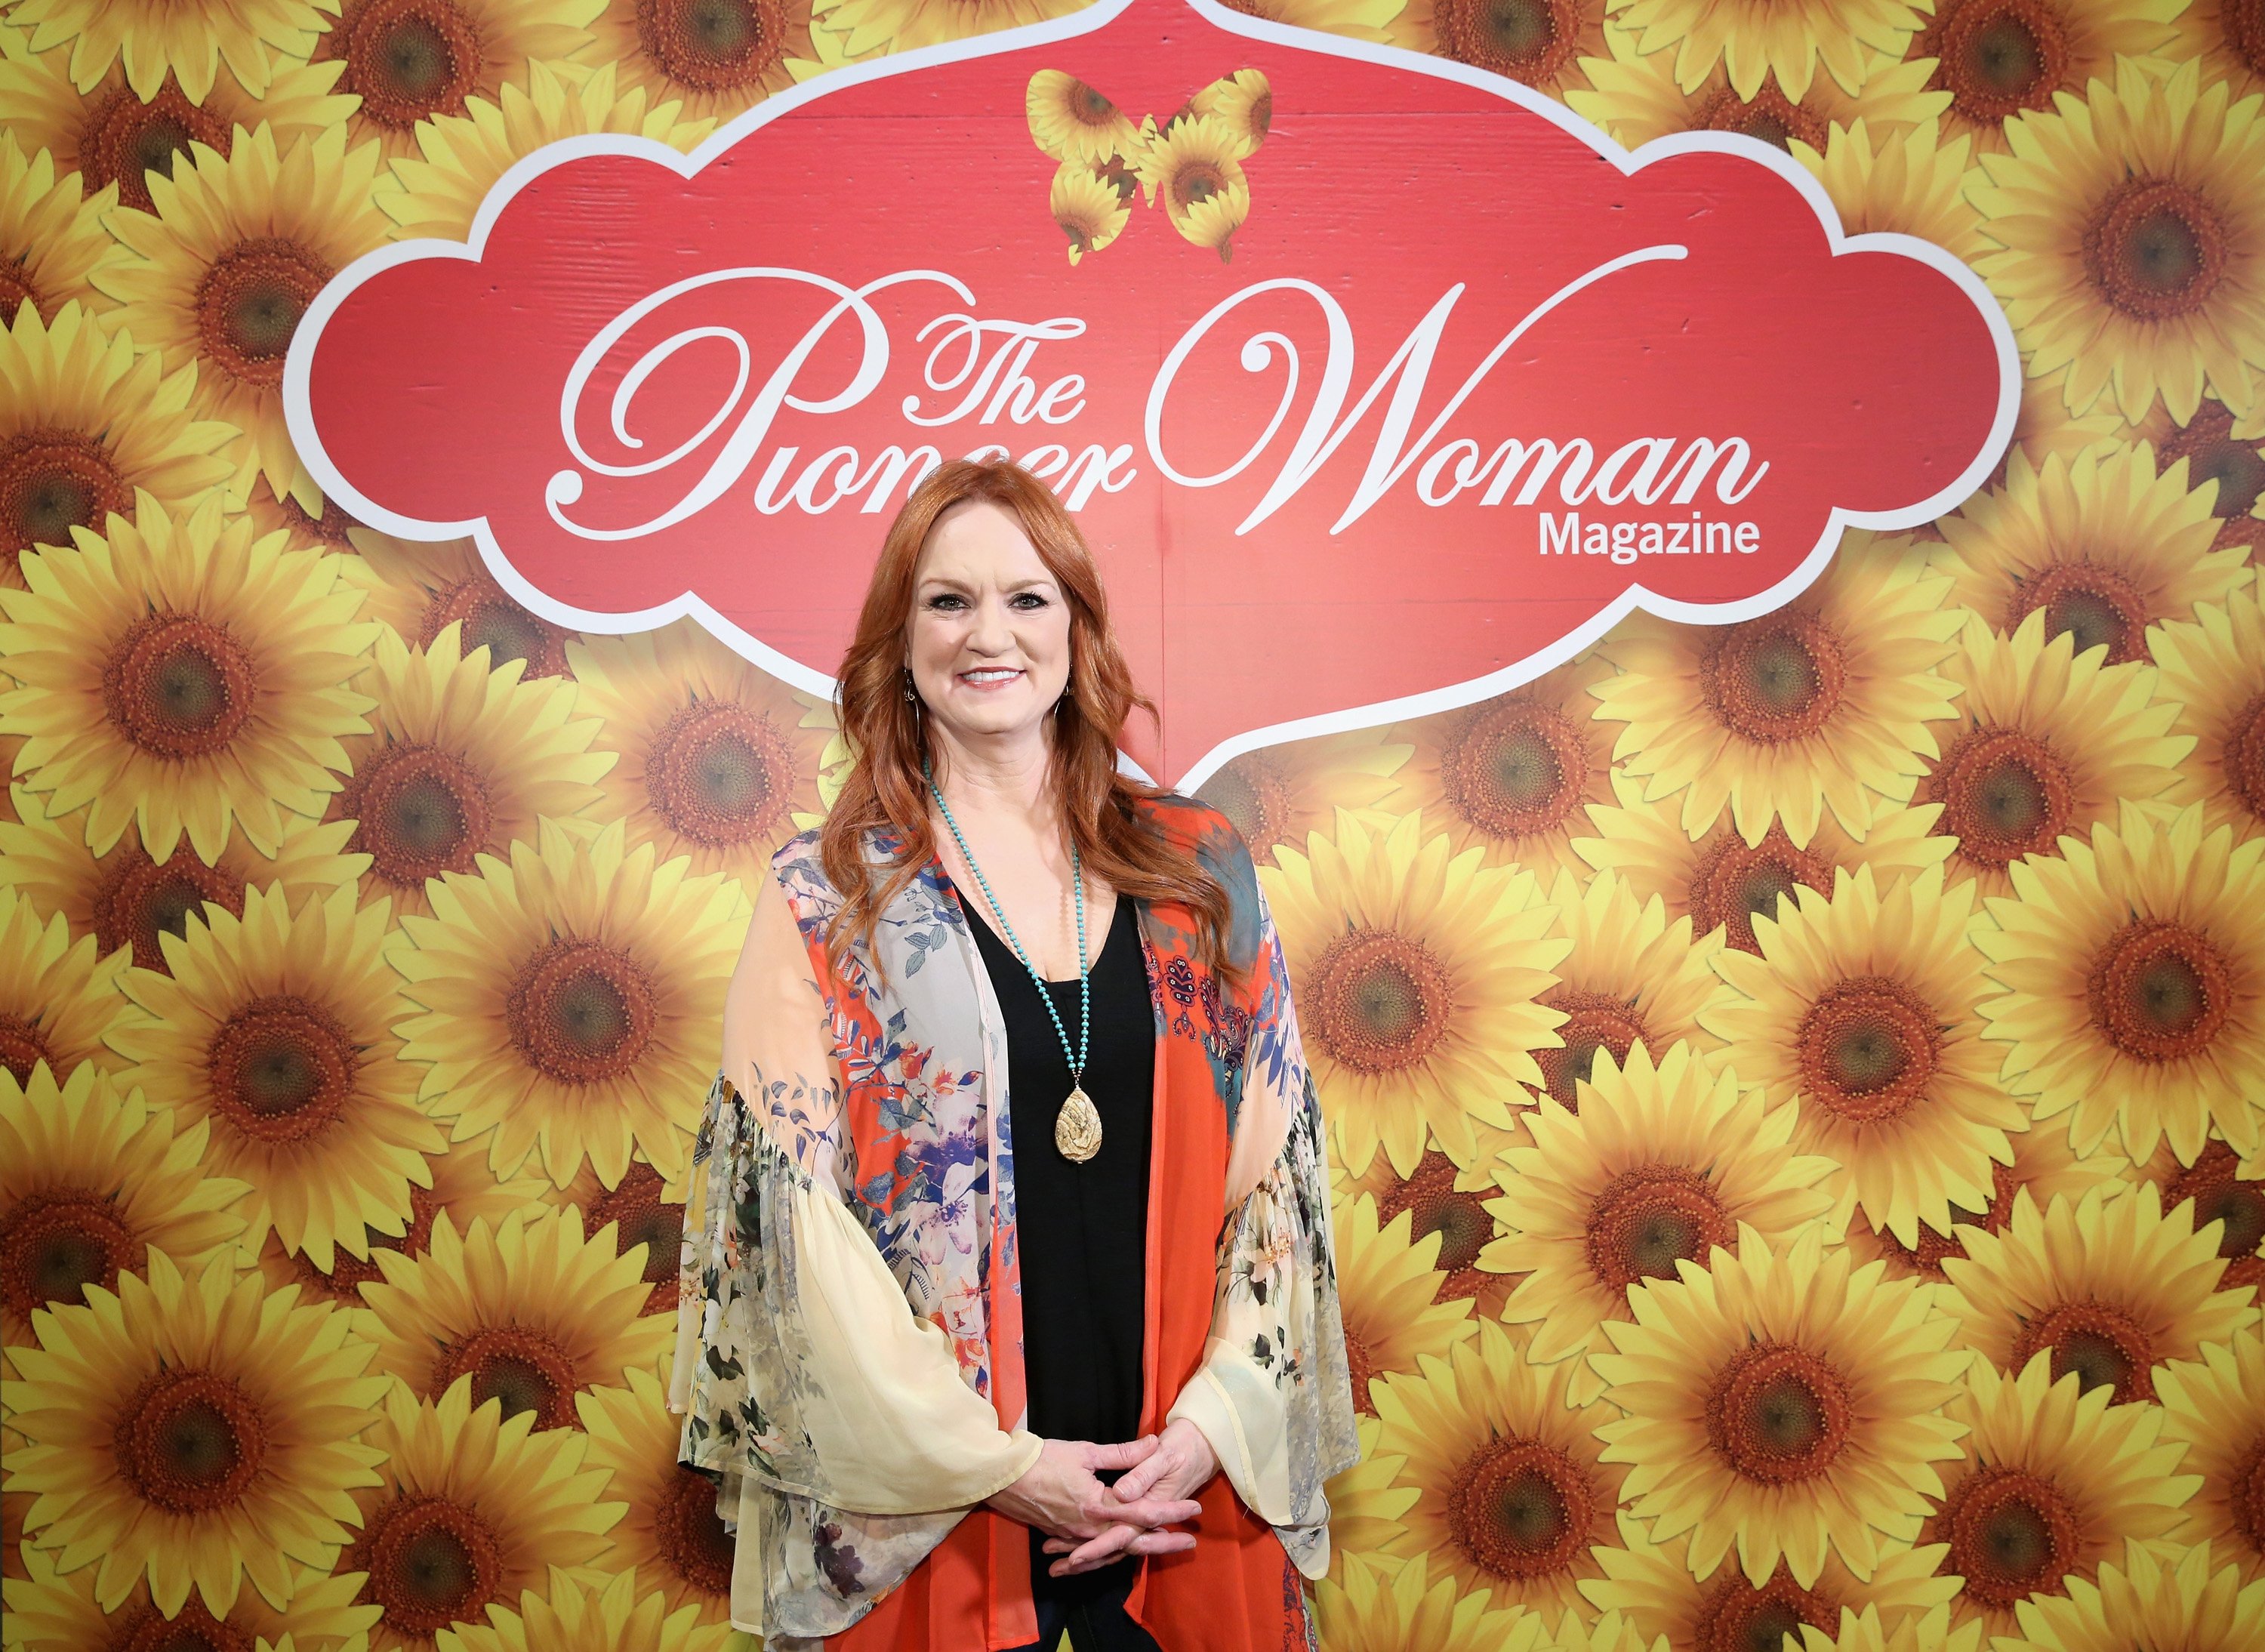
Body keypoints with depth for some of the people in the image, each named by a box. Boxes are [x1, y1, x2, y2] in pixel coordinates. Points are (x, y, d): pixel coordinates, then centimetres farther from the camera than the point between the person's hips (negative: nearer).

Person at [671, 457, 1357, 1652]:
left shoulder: (1197, 869, 4)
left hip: (1188, 1481, 2)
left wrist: (1216, 1423, -7)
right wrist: (998, 1466, -12)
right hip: (935, 1502, -2)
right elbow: (793, 1210, -7)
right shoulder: (824, 899, -3)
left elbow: (1277, 1164, 4)